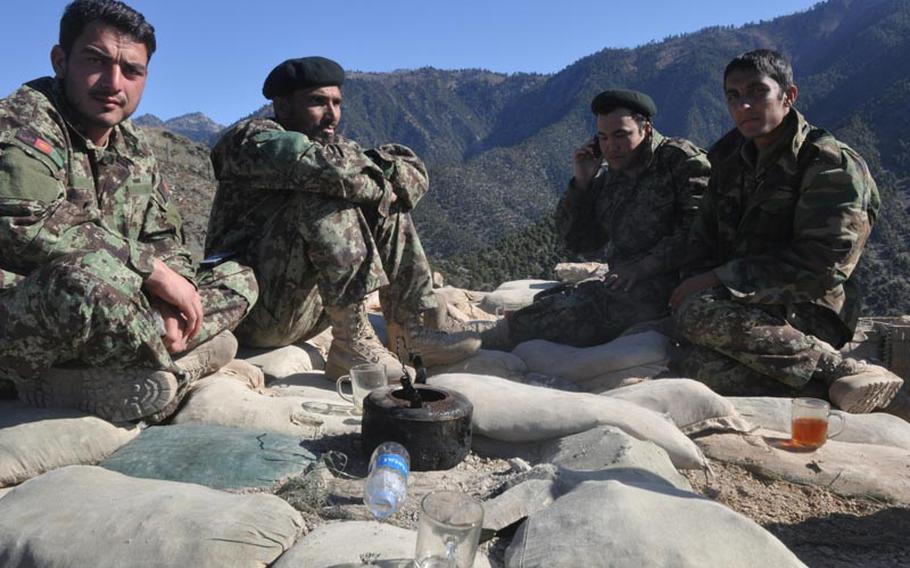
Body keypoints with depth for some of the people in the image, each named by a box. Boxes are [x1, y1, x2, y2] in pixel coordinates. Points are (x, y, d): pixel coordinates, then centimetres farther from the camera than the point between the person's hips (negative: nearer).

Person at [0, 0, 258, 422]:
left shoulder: (133, 147, 12)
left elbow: (165, 239, 12)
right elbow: (34, 229, -28)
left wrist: (169, 304, -10)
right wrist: (155, 270, -22)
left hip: (90, 324, 9)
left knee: (239, 280, 6)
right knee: (94, 277, -41)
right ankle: (171, 370, -8)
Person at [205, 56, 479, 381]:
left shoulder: (333, 145, 13)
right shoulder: (251, 139, -8)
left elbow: (413, 172, 4)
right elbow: (321, 165, -29)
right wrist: (378, 187, -14)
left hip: (314, 304, 7)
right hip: (258, 309, -7)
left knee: (385, 208, 2)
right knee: (323, 197, -25)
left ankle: (410, 333, -6)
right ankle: (353, 342, -26)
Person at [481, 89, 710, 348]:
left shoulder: (683, 159, -1)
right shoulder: (607, 179, 18)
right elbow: (580, 242, 16)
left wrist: (643, 267, -20)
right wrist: (582, 182, 5)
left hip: (670, 284, -9)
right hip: (624, 284, 9)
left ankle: (491, 339, -31)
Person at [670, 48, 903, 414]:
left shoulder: (831, 164, -8)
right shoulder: (731, 155, 14)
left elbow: (818, 264, -17)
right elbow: (704, 236, 15)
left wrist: (721, 278, -18)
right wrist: (696, 284, -7)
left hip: (810, 312, -5)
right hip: (753, 306, 5)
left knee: (696, 312, -34)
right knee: (710, 372, -29)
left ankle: (836, 371, -26)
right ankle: (836, 371, -16)